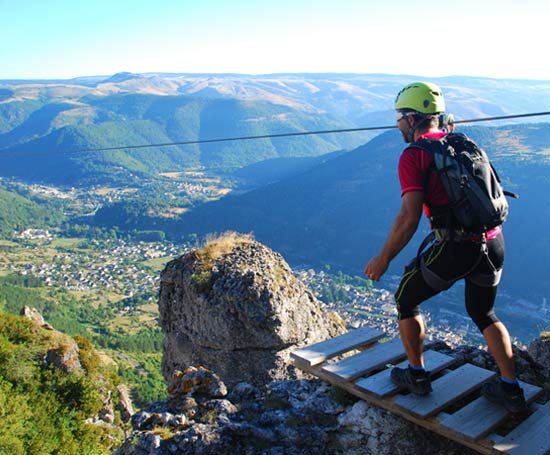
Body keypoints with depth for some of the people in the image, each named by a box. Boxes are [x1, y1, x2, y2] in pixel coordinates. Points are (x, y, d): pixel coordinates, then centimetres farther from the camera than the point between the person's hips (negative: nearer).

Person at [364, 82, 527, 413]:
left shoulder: (413, 156, -8)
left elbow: (409, 218, -17)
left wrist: (384, 258, -7)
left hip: (456, 248, -7)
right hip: (494, 242, 7)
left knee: (406, 301, 18)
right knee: (483, 312, 28)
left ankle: (417, 376, 29)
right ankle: (511, 390, 28)